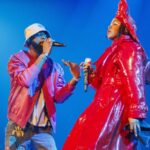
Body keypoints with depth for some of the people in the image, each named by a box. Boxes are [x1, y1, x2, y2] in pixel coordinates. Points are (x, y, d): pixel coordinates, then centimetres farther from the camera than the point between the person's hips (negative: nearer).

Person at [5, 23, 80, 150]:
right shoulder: (18, 59, 0)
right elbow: (25, 80, -20)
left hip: (44, 130, 3)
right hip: (19, 127, -3)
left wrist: (74, 79, -14)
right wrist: (44, 55, -15)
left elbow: (59, 97, 1)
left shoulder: (55, 67, 9)